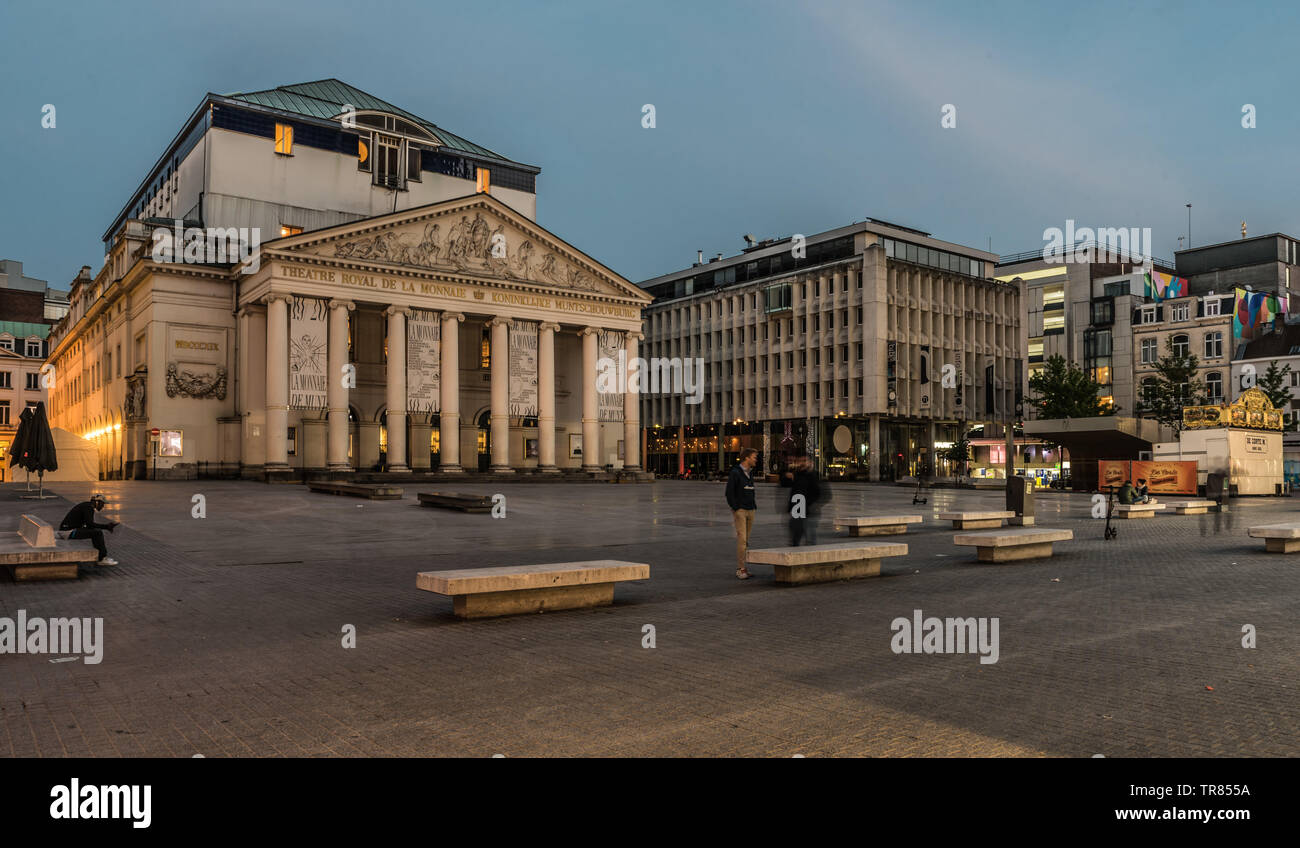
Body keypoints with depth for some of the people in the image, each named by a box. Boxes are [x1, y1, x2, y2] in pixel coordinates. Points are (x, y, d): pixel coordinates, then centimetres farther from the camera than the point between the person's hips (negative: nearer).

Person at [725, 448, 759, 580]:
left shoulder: (750, 473, 15)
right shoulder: (735, 472, -9)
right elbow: (729, 492, -11)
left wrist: (754, 506, 13)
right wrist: (735, 508, -14)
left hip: (750, 510, 7)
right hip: (739, 510, -7)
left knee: (746, 540, 8)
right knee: (742, 539, -12)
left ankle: (742, 568, 12)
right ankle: (740, 569, -9)